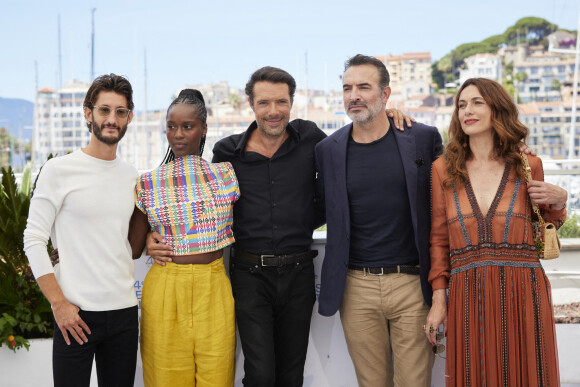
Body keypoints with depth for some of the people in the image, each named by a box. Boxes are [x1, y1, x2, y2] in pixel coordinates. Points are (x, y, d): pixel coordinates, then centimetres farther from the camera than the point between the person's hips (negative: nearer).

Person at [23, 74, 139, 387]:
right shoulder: (59, 170, -4)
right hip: (75, 314, -4)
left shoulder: (132, 176, 11)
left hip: (124, 311, 5)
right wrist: (59, 304, -12)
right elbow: (34, 241, -7)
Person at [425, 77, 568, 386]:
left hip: (523, 296, 0)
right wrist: (438, 297, 3)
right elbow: (439, 238, 9)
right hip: (468, 299, 0)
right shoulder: (444, 169, 6)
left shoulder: (528, 166, 5)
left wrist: (558, 202, -2)